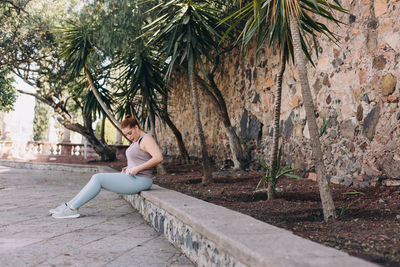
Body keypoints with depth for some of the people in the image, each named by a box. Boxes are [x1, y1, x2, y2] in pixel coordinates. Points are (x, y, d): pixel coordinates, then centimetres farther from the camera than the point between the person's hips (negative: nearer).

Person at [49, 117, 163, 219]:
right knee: (96, 179, 0)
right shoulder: (136, 140, 17)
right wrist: (128, 168, 9)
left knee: (98, 178, -13)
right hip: (132, 178, 10)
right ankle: (69, 205, -1)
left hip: (140, 180, -10)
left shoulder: (146, 138, -12)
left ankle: (72, 209, -10)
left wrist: (137, 169, -22)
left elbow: (158, 158, -24)